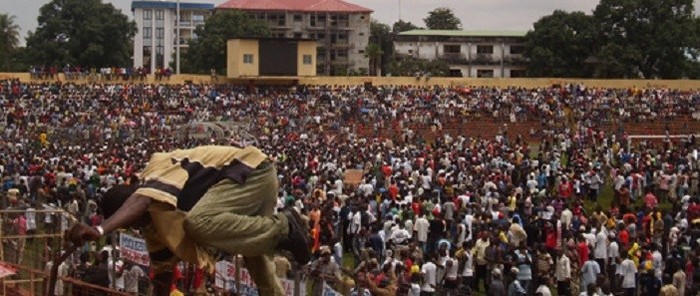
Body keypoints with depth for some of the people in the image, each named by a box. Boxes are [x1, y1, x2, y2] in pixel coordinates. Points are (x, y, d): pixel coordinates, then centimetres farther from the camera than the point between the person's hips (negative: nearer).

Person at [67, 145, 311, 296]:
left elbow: (140, 202, -42)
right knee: (255, 256, 19)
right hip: (249, 177, 10)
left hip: (252, 170, -10)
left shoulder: (158, 174, -19)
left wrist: (99, 229, -57)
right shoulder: (154, 217, 8)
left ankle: (282, 228, -21)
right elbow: (162, 268, 15)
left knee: (200, 222, -29)